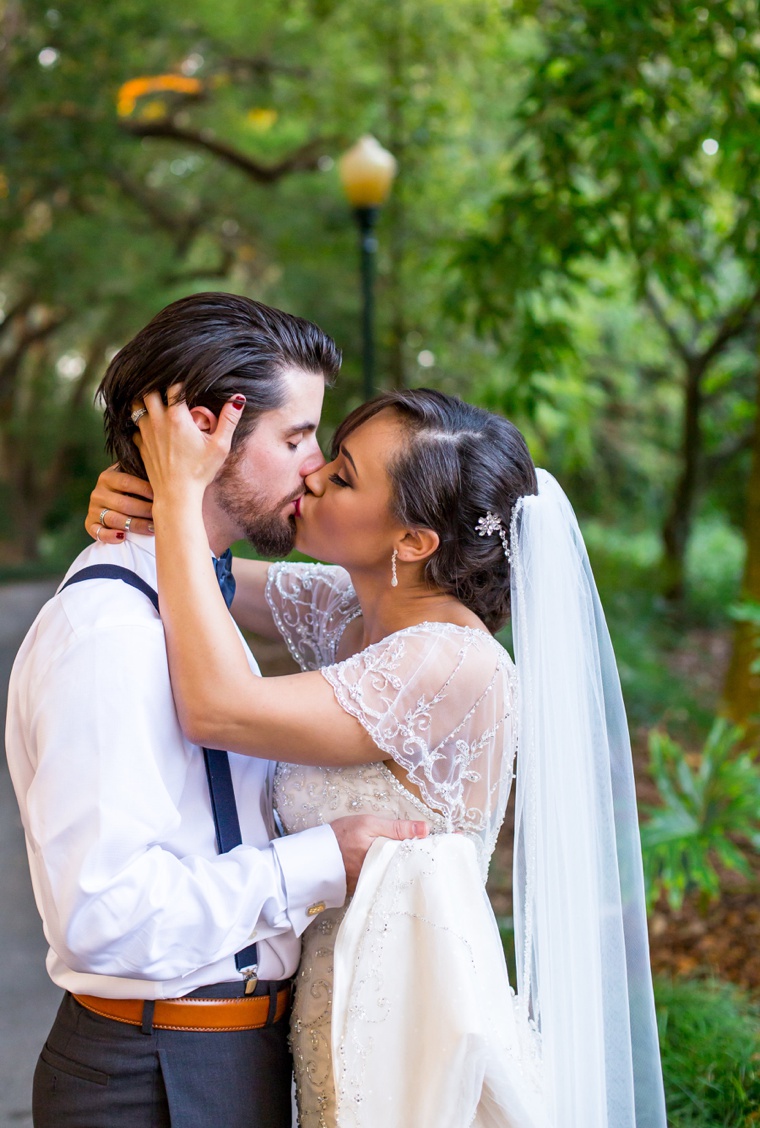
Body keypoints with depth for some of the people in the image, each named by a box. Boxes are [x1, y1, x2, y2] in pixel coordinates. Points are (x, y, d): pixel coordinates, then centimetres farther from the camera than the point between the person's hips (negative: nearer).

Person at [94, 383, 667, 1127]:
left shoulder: (453, 664, -26)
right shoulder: (351, 609, -1)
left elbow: (215, 707, -32)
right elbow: (214, 575, 13)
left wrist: (180, 493, -26)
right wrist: (141, 500, -9)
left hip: (415, 1031, -8)